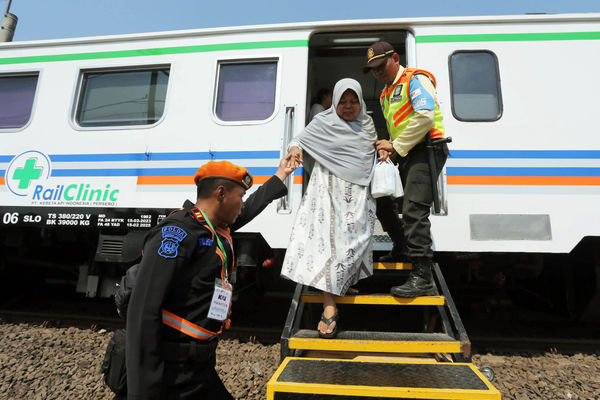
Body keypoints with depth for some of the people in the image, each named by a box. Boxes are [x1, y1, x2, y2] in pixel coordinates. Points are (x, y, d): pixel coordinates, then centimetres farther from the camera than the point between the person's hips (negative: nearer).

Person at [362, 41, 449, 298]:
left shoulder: (415, 80, -4)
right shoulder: (386, 94, 23)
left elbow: (425, 117, -19)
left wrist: (396, 147, -14)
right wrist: (387, 148, 3)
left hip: (427, 150, -10)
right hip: (405, 155, 10)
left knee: (414, 209, -20)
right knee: (380, 200, 11)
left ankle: (422, 276, -18)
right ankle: (403, 249, 25)